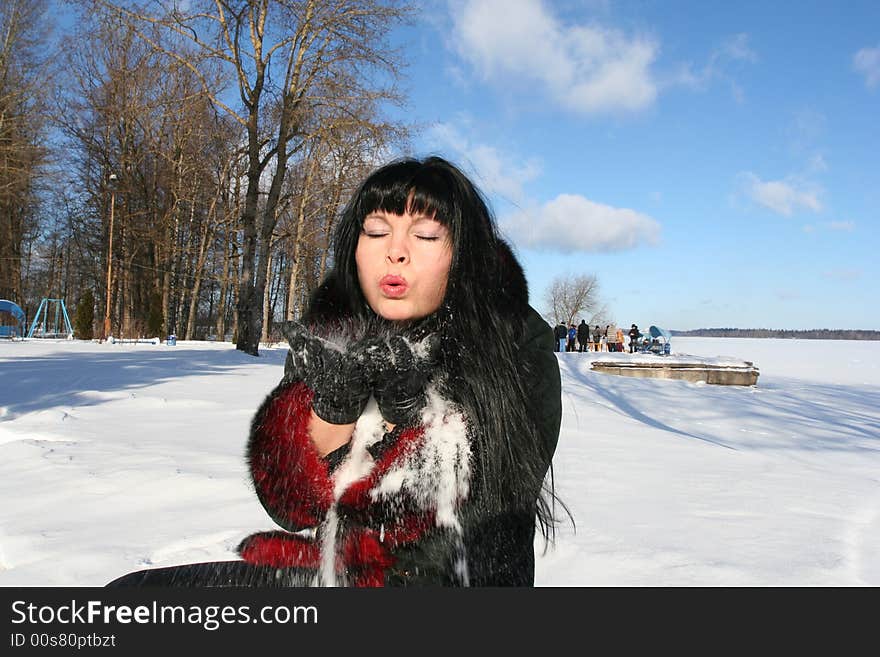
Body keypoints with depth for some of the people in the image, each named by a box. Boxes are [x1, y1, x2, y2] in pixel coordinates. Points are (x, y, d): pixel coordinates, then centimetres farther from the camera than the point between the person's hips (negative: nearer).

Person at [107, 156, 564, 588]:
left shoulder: (520, 346, -12)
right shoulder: (327, 337, -3)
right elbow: (290, 504, -7)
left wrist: (413, 410, -27)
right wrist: (332, 404, -23)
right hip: (323, 565, 4)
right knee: (135, 586, -7)